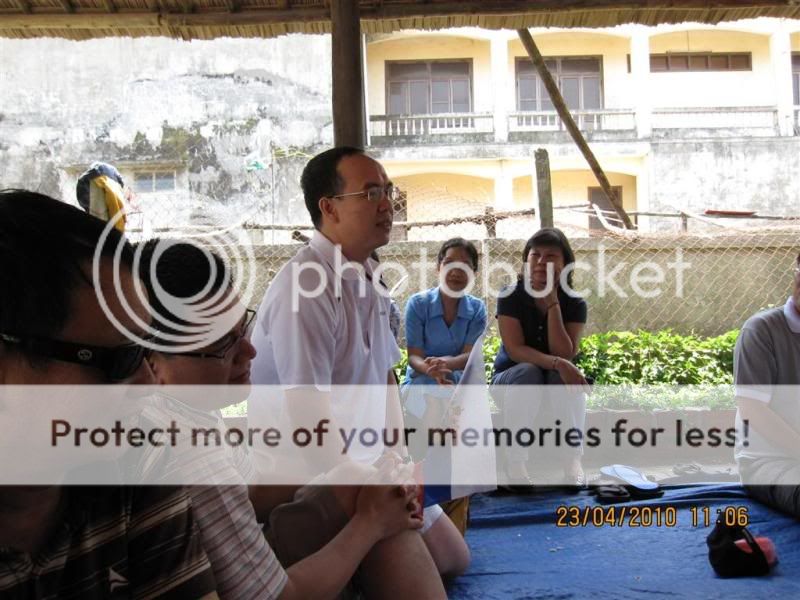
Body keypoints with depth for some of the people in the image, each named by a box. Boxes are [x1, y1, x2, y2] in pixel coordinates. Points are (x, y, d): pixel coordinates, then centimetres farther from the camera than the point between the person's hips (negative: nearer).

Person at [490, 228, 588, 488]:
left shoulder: (575, 303, -7)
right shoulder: (510, 296, -12)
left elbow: (565, 355, -20)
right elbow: (515, 350, -22)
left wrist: (552, 302, -21)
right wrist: (556, 363, -38)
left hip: (554, 384, 2)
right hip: (512, 379, -1)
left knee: (564, 376, -32)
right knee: (528, 372, -35)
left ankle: (572, 459, -36)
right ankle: (515, 460, -34)